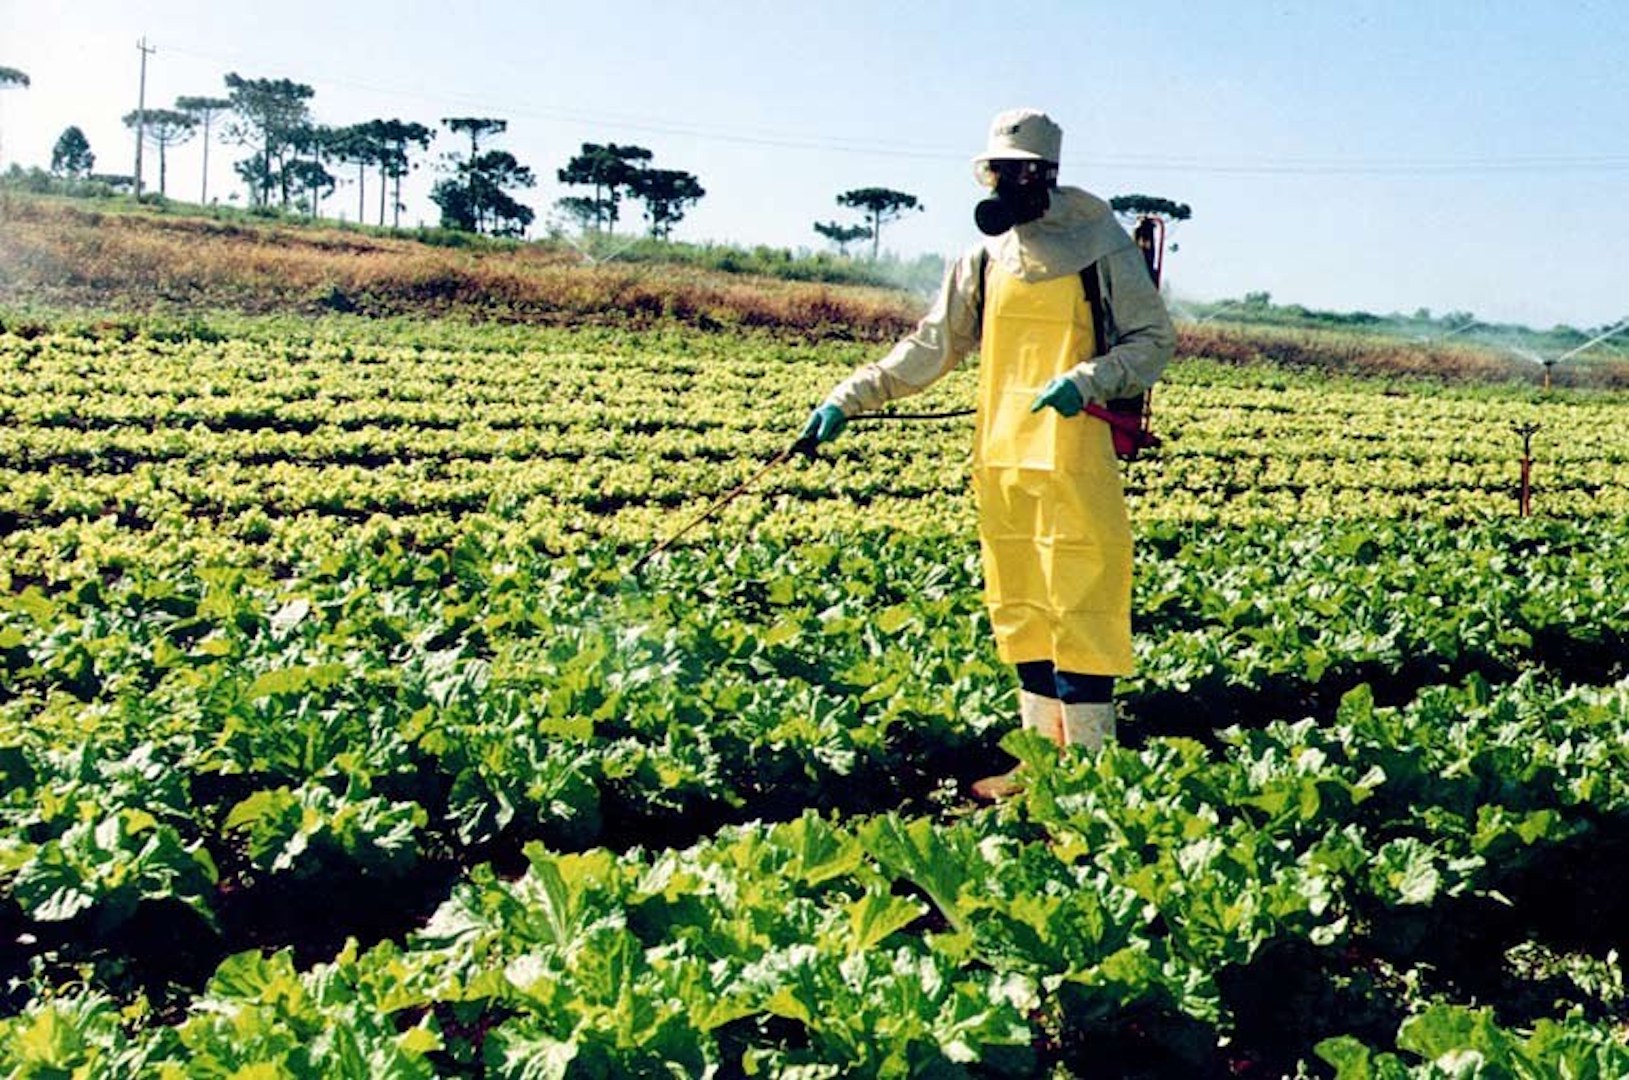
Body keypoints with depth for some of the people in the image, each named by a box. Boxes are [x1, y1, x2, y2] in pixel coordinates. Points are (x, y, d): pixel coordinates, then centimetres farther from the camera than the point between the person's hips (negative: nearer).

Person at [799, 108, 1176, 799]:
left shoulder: (1101, 248, -1)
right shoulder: (985, 260, 14)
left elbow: (1153, 341, 0)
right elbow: (930, 347, 15)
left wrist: (1088, 380, -19)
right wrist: (850, 397, 6)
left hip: (1075, 461, -6)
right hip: (1000, 459, 6)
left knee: (1080, 613, -4)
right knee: (1021, 615, 10)